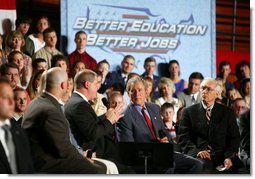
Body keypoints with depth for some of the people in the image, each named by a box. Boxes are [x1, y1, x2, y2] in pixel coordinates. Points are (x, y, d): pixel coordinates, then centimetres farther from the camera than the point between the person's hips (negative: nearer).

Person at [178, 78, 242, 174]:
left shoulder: (227, 112, 14)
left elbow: (235, 138, 9)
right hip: (198, 158, -2)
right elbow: (183, 138, 6)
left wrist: (229, 157, -10)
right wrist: (196, 152, -14)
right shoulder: (189, 112, 12)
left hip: (221, 158, 2)